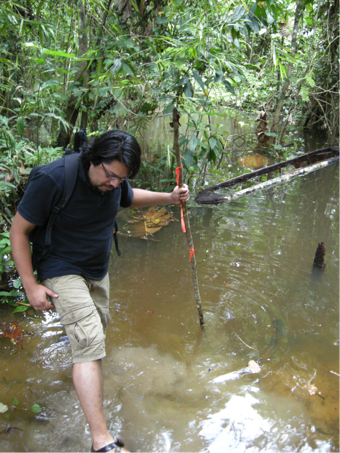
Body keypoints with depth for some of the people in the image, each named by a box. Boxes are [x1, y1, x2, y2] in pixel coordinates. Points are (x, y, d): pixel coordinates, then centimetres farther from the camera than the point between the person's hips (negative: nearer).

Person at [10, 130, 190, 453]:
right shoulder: (52, 179, -28)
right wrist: (30, 285, -21)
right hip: (62, 271, -7)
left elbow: (131, 198, 16)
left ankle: (81, 361, 59)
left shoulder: (113, 180, -9)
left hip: (97, 270, 7)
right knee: (89, 340, -18)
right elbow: (18, 231, -20)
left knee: (98, 326, 24)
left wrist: (169, 198, 2)